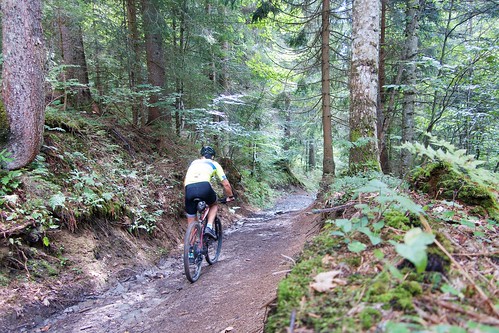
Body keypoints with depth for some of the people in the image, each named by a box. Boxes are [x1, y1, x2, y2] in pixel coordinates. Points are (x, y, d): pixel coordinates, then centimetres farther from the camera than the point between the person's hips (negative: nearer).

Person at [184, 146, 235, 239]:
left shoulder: (194, 162, 34)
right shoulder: (214, 164, 25)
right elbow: (226, 184, 24)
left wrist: (191, 195, 45)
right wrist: (230, 196, 39)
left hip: (189, 188, 3)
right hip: (204, 186, -2)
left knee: (191, 224, 15)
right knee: (213, 205, 30)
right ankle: (209, 227, 9)